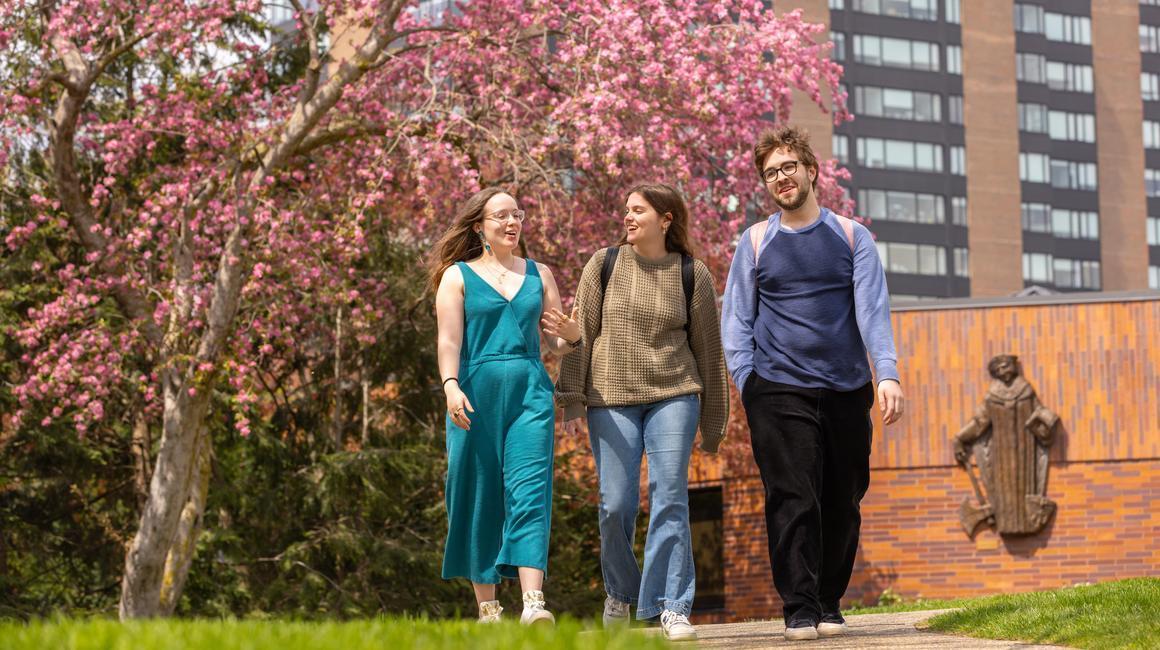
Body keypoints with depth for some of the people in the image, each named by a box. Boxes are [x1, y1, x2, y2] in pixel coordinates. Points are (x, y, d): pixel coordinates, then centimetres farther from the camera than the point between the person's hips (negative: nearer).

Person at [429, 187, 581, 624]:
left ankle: (533, 602, -21)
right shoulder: (458, 276, 7)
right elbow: (449, 340, -3)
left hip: (531, 391, 2)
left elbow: (555, 343, 17)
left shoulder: (538, 275, 16)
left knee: (529, 491, -11)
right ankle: (486, 605, 10)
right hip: (477, 391, -2)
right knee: (480, 496, 1)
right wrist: (451, 387, -19)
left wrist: (571, 336, -7)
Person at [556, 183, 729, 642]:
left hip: (673, 397, -1)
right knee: (615, 504, -1)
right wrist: (572, 402, -2)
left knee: (669, 498, -9)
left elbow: (708, 350, 8)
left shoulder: (692, 275, 4)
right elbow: (580, 335, 4)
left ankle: (673, 608, -7)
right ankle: (619, 592, 23)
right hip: (611, 400, 1)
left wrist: (713, 423, 10)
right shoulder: (603, 266, 4)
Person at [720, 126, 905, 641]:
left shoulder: (851, 237, 9)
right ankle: (799, 610, -10)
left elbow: (872, 309, 0)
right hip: (779, 392, -1)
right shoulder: (756, 242, 9)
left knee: (842, 504, 4)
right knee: (793, 501, -11)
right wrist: (747, 384, -3)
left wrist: (887, 373, -13)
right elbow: (735, 319, 9)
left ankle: (829, 604, 17)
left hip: (847, 391, 1)